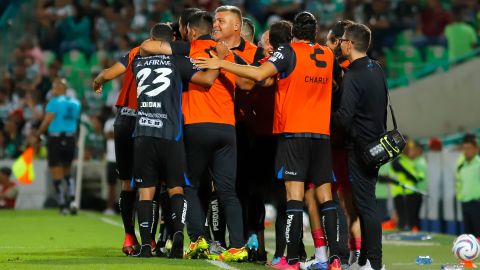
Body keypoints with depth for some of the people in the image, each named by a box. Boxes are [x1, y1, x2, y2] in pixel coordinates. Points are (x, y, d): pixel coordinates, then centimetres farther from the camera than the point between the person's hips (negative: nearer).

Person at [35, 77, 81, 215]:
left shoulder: (54, 102, -10)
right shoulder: (76, 103, 9)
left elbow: (46, 122, -12)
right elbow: (76, 121, 10)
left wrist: (36, 135, -3)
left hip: (55, 138, -5)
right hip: (70, 139, 5)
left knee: (57, 174, 2)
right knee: (67, 171, 19)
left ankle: (63, 205, 0)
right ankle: (72, 199, -2)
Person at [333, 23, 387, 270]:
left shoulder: (352, 76, -17)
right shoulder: (377, 71, 10)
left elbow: (344, 117, -21)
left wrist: (329, 116, -5)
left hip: (359, 146, -9)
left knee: (366, 205, -6)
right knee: (366, 203, 14)